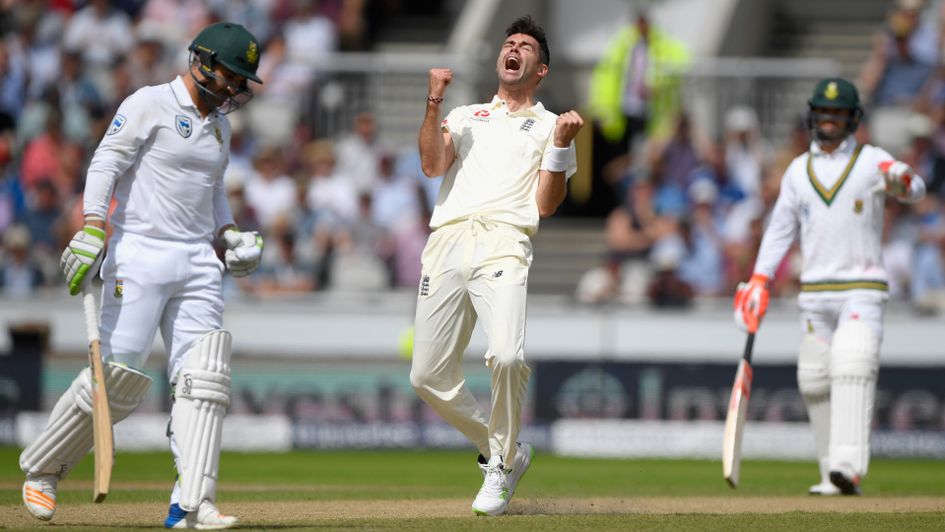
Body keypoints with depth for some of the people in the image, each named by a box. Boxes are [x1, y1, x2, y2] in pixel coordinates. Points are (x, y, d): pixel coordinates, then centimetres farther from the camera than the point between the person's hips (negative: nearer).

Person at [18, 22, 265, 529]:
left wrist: (229, 234, 13)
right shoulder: (150, 105, -5)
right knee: (116, 376, -8)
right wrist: (92, 229, -24)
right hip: (139, 255, -7)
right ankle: (41, 470, 13)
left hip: (198, 266, 7)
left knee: (202, 377, -7)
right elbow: (105, 164, -12)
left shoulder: (219, 124, 18)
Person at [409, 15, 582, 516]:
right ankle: (502, 449, 20)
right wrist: (433, 102, 0)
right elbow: (432, 165, 7)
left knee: (507, 357, -27)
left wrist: (561, 144, -1)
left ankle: (500, 467, -6)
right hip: (446, 243, 4)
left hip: (503, 244, -3)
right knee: (428, 376, -1)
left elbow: (545, 205, 8)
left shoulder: (551, 126, 20)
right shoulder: (465, 116, 27)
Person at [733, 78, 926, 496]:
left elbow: (915, 191, -16)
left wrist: (902, 180, -40)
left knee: (852, 371, -21)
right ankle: (831, 476, 9)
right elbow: (780, 229, 15)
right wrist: (759, 282, 4)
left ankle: (848, 468, -31)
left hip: (862, 290, -5)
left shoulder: (872, 161, 1)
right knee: (814, 383, 1)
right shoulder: (799, 170, 13)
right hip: (814, 294, 5)